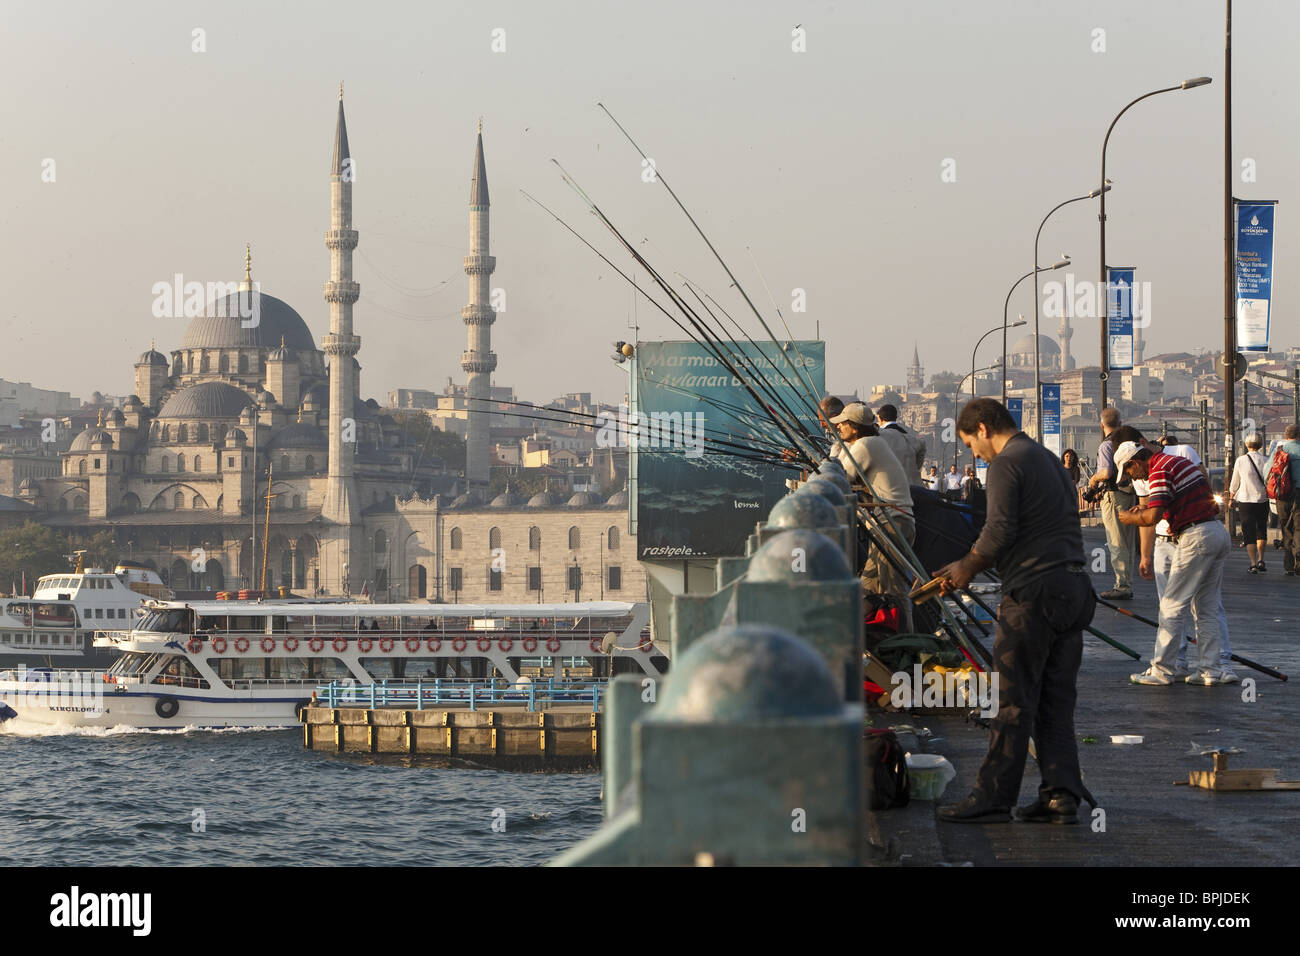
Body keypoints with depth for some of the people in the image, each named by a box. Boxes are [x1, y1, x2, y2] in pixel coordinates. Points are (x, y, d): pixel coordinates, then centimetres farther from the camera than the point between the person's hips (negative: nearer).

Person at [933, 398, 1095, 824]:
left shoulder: (1007, 463, -8)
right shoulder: (1048, 459, 21)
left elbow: (999, 531, -18)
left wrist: (967, 567, 0)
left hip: (1034, 593, -9)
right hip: (1073, 586, 9)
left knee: (1014, 702, -5)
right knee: (1056, 701, 9)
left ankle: (994, 797, -1)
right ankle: (1062, 796, 5)